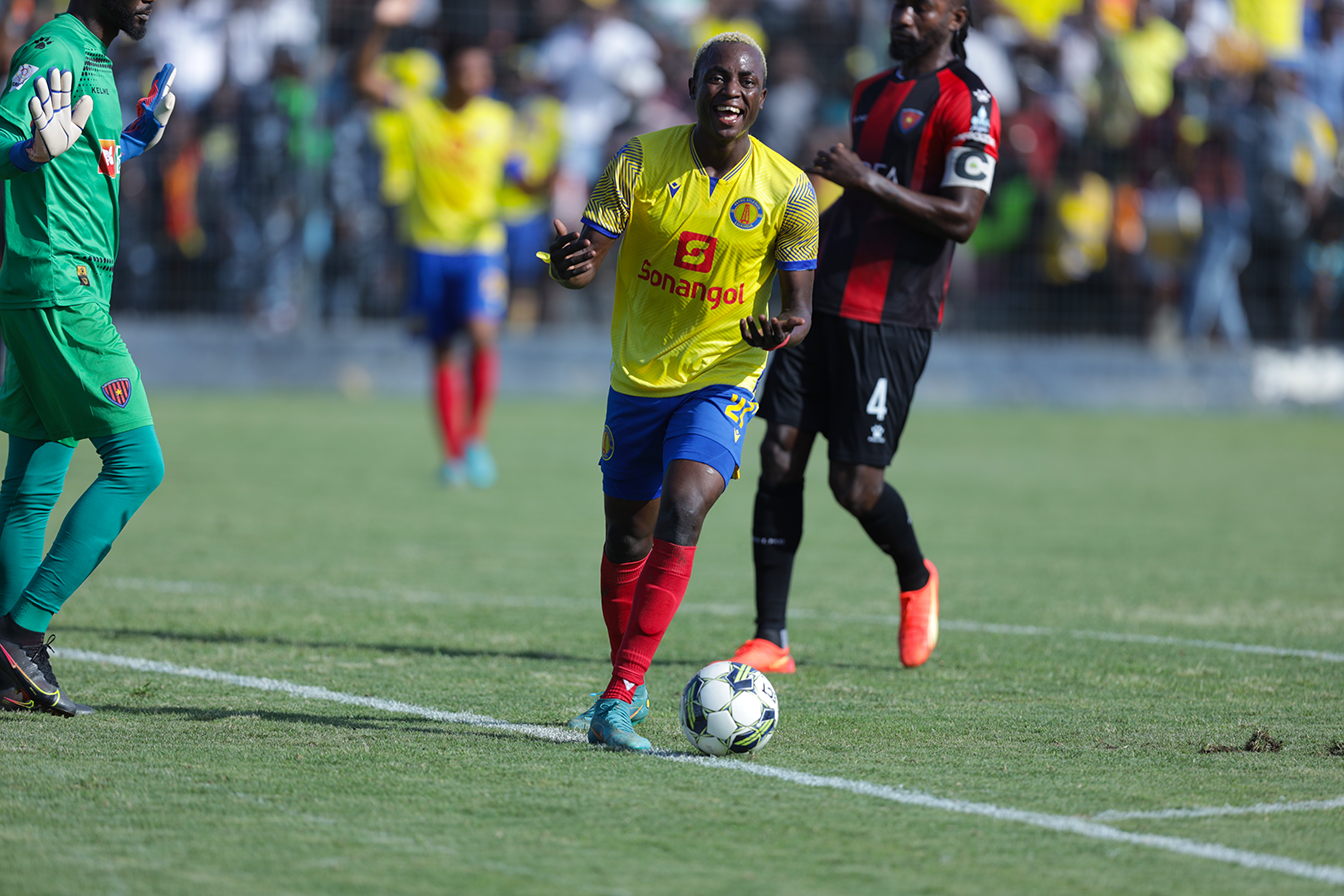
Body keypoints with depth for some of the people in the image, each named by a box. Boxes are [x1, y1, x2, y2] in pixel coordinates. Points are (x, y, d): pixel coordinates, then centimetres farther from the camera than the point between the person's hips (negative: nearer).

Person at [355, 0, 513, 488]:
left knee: (482, 332, -22)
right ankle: (453, 456, 13)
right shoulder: (419, 110, -1)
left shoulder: (500, 120, 2)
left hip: (481, 244, -1)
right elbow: (365, 79, -10)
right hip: (430, 242, 1)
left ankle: (477, 437, -11)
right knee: (442, 350, 5)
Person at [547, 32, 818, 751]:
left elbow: (797, 302, -6)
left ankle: (620, 696, -27)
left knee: (681, 514, -25)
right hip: (637, 378, 3)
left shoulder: (788, 191, -9)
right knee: (627, 539, 13)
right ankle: (627, 685, 37)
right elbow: (591, 251, -8)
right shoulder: (641, 163, -7)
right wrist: (571, 264, -33)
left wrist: (788, 328, -30)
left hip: (722, 379, -3)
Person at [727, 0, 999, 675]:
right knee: (780, 454, -4)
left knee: (855, 485, -6)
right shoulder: (870, 93, 19)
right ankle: (770, 641, -1)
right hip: (823, 302, 7)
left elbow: (961, 217, -16)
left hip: (892, 319, -7)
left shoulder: (967, 102, -7)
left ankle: (916, 580, 26)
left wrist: (868, 182, -20)